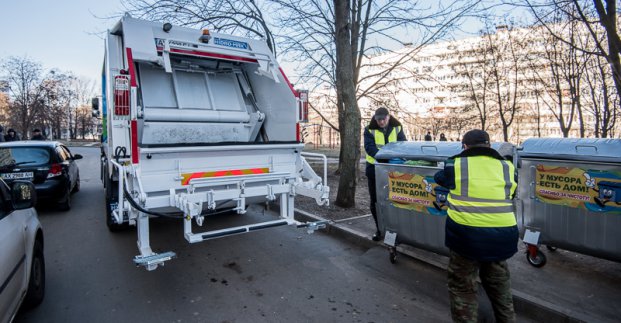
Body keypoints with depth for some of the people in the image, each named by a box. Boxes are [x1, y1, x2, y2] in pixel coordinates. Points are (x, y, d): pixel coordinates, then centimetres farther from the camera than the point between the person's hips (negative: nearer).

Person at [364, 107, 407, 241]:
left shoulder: (397, 128, 0)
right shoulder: (370, 130, -6)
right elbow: (369, 147, -19)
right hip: (374, 168, 0)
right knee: (375, 200, 7)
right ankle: (379, 228, 22)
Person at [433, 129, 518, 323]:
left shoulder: (455, 165, -2)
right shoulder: (507, 168, 7)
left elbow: (438, 178, 16)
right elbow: (511, 194, 21)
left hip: (466, 234, -4)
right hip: (502, 235, 4)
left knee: (462, 286, 11)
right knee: (499, 283, 28)